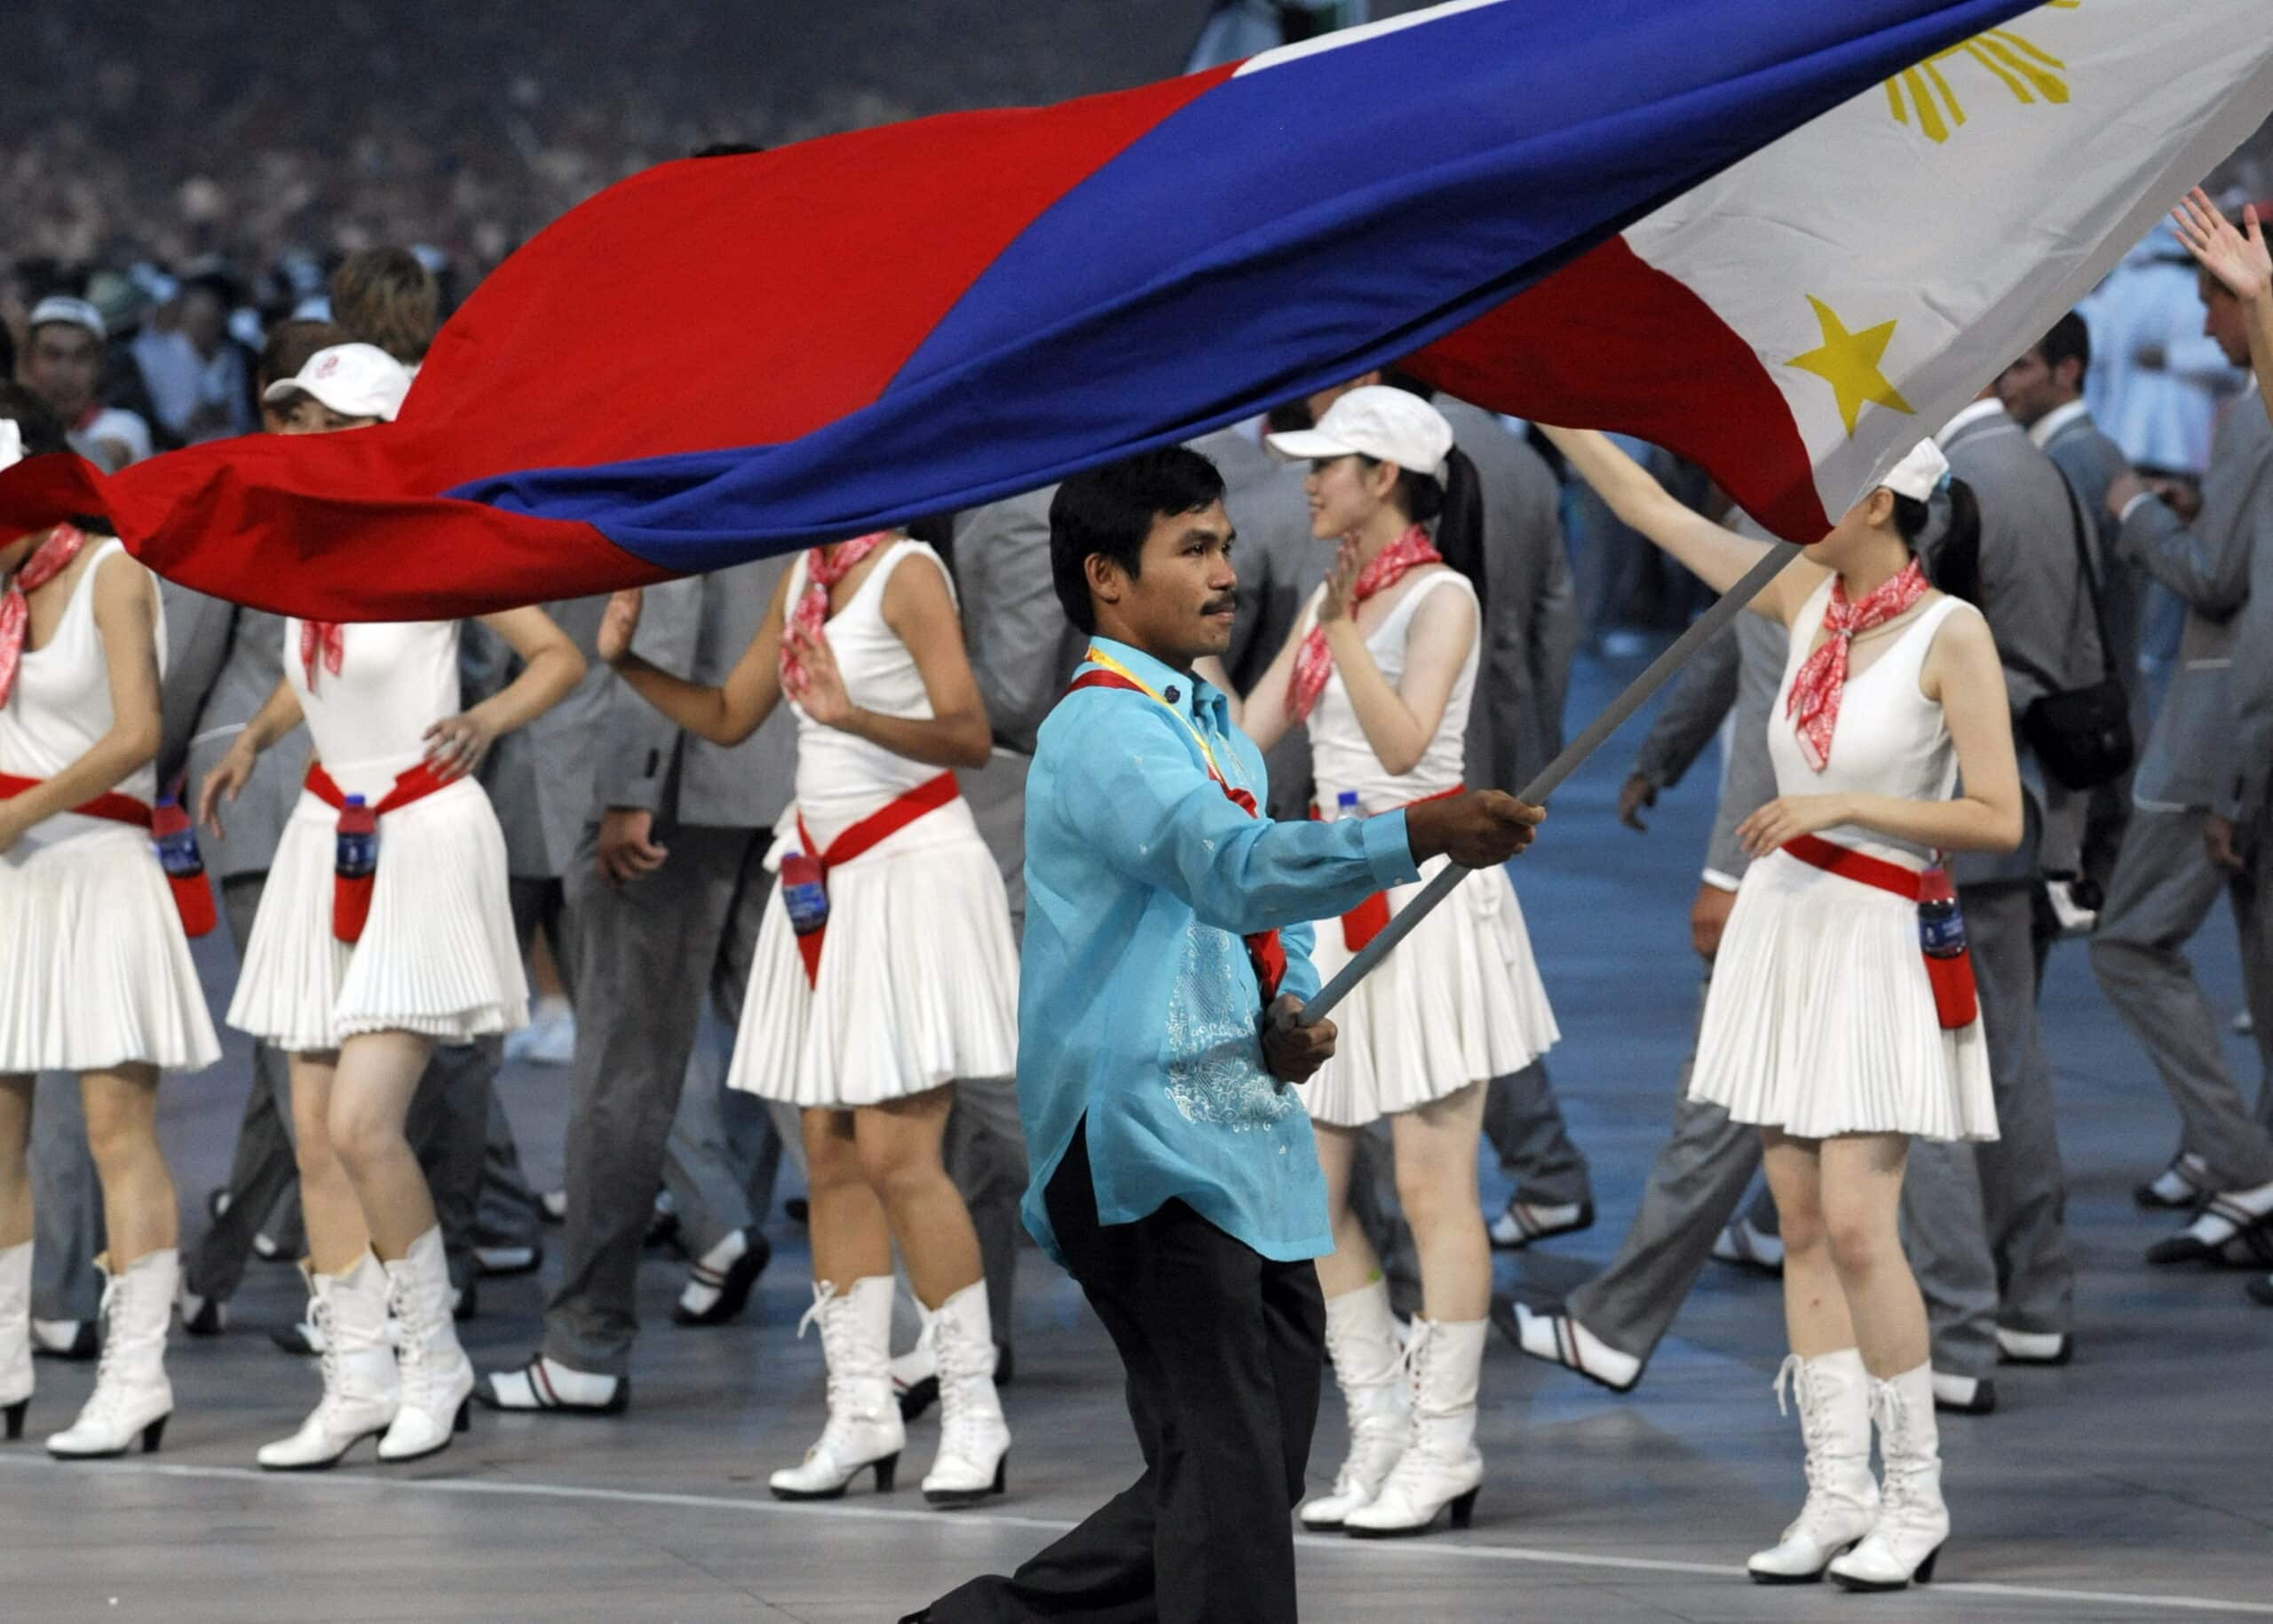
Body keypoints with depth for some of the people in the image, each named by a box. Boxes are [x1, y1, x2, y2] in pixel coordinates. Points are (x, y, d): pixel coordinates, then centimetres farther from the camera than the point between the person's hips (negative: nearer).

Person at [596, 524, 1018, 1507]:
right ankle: (861, 1411, 10)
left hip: (912, 873, -8)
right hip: (824, 878, 8)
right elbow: (728, 719, 20)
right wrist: (627, 665, 7)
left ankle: (973, 1416, -5)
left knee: (895, 1155, -12)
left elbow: (970, 736, -20)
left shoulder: (907, 574, -11)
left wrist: (855, 716, -36)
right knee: (831, 1156, 6)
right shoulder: (802, 578, 12)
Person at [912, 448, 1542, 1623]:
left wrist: (1295, 1021, 3)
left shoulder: (1220, 734, 21)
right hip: (1149, 1149, -9)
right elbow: (1233, 867, -28)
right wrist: (1417, 837, -41)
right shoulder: (1102, 730, -11)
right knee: (1226, 1486, -13)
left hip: (1246, 1147, 9)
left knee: (1256, 1474, 12)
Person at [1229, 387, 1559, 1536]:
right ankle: (1382, 1431, 13)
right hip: (1337, 898, 8)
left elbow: (1403, 742, -22)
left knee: (1430, 1183, -6)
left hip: (1425, 890, -8)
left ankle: (1445, 1445, -1)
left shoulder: (1440, 598, -8)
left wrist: (1348, 628, -27)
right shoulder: (1327, 599, 15)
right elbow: (1249, 733, 11)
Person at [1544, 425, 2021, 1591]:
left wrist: (1842, 804, -18)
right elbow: (1648, 508, 13)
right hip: (1782, 926, 6)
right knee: (1801, 1224, 4)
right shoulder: (1807, 597, 5)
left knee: (1855, 1225, -12)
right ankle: (1836, 1493, 7)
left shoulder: (1953, 633, -11)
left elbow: (1997, 820, -13)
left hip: (1875, 943, -6)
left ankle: (1915, 1501, -4)